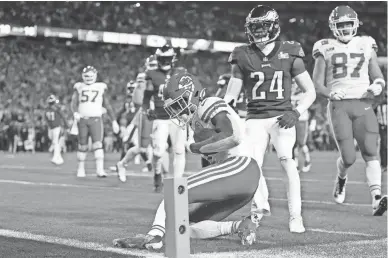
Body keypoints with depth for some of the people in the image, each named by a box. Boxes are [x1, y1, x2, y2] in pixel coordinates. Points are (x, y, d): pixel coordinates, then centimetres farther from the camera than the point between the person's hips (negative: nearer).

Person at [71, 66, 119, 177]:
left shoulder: (101, 87, 10)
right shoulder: (79, 87, 11)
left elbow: (107, 105, 14)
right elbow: (74, 103, 2)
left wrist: (114, 121, 12)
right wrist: (75, 113, -19)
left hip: (96, 119, -1)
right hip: (82, 119, 1)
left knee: (97, 144, -15)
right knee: (82, 146, 7)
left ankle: (100, 169, -23)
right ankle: (81, 168, 22)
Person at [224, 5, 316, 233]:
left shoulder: (289, 54, 1)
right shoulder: (243, 57, 5)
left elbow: (310, 92, 6)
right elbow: (232, 94, 11)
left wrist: (297, 113, -9)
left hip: (282, 117, -2)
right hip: (255, 118, 2)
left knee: (287, 161, -19)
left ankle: (296, 216, -12)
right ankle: (261, 205, 17)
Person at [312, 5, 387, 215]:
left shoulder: (366, 46, 14)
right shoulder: (326, 50, 8)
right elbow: (317, 84, 8)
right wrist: (330, 93, -13)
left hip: (363, 104, 2)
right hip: (339, 105, -2)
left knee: (370, 152, -14)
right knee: (348, 157, -8)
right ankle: (341, 179, 27)